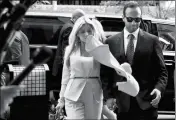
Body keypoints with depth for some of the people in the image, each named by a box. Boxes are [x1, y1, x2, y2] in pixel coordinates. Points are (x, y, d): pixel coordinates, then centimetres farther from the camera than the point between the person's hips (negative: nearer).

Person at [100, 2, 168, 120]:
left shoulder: (152, 41, 5)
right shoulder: (111, 42, 8)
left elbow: (162, 71, 5)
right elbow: (105, 73, 9)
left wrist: (159, 88, -13)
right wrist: (109, 96, -3)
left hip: (146, 103, -1)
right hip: (122, 106, 1)